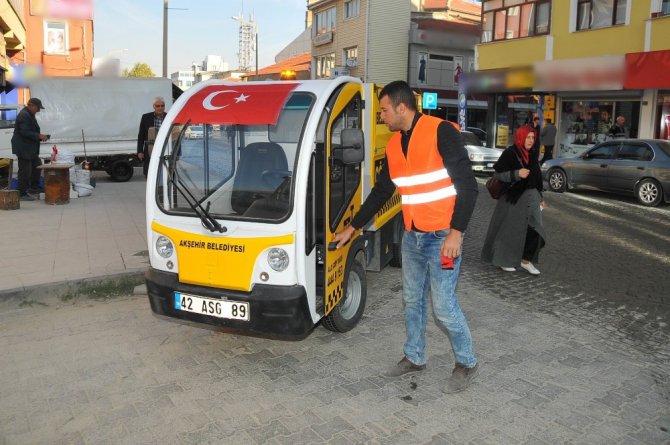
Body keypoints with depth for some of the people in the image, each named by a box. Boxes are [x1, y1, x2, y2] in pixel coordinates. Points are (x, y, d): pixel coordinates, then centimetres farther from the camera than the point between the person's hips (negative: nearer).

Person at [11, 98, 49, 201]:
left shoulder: (30, 115, 15)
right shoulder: (24, 115, -18)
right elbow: (24, 132, -24)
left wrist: (40, 136, 8)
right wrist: (39, 136, -22)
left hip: (30, 148, 11)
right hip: (23, 148, -11)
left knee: (37, 166, 16)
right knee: (25, 171, -5)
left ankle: (33, 188, 24)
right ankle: (22, 194, 3)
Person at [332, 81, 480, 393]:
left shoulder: (441, 132, -13)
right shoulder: (394, 145, 9)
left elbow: (467, 185, -15)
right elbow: (380, 192, 18)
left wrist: (456, 233, -20)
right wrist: (352, 228, 20)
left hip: (442, 237, -7)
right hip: (412, 237, 7)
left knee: (444, 306, -2)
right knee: (412, 300, 15)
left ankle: (466, 363, 20)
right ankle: (414, 358, 32)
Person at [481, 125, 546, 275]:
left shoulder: (533, 154, 11)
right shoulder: (510, 153, -9)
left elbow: (536, 177, 18)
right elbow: (497, 174, -12)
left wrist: (540, 197, 18)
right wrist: (517, 174, -23)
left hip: (531, 197, 6)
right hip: (513, 198, -6)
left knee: (535, 229, 0)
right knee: (509, 230, 1)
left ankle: (526, 260, 12)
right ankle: (503, 260, 17)